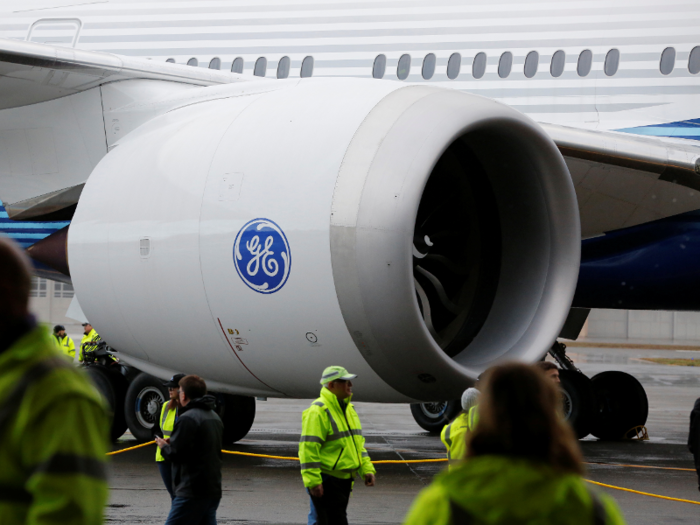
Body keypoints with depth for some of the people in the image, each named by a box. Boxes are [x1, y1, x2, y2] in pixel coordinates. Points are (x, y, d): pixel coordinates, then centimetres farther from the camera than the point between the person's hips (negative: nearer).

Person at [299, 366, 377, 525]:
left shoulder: (348, 409, 16)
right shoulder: (318, 411, -15)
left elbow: (358, 444, 23)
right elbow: (308, 448, -19)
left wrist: (367, 469, 12)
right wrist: (313, 481, -23)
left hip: (343, 480, 9)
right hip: (326, 480, -9)